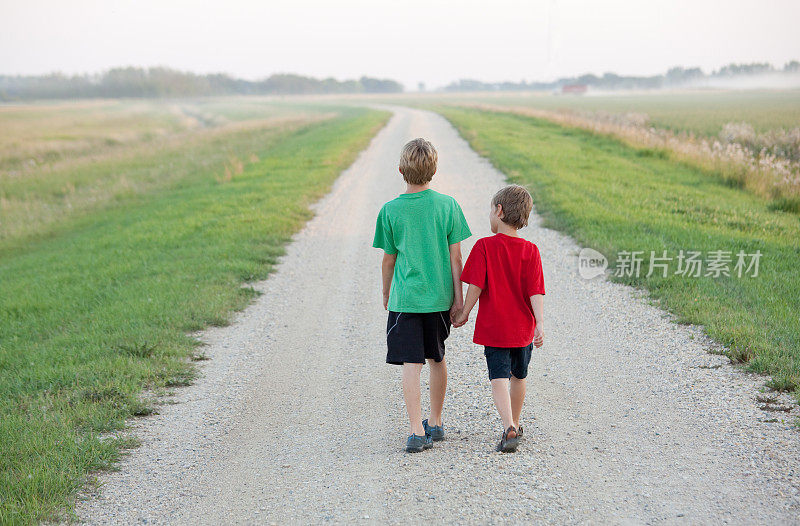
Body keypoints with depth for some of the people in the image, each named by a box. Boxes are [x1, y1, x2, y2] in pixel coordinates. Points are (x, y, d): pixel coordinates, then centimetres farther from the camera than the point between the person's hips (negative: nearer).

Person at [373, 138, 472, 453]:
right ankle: (435, 423, 30)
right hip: (439, 297, 3)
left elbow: (389, 260, 2)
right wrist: (458, 297, 4)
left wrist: (386, 294, 17)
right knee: (437, 360, 18)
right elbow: (455, 255, -2)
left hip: (405, 298, -2)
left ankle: (417, 432, -10)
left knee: (411, 365, -3)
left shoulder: (391, 211, -5)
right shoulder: (447, 205, -3)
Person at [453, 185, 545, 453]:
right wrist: (539, 324, -9)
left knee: (499, 378, -5)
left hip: (493, 327, -3)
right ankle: (515, 424, 34)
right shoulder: (530, 251, -3)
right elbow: (535, 292, -8)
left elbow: (475, 286, -11)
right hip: (523, 327, 3)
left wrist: (464, 314, 1)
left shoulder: (484, 247, -11)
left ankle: (509, 427, -24)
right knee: (518, 376, 20)